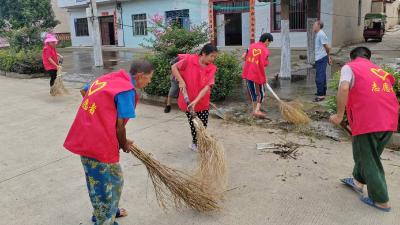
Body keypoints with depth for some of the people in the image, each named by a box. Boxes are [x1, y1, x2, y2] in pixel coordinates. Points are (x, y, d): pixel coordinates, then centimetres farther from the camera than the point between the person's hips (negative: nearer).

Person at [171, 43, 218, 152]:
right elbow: (174, 67, -5)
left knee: (203, 125, 10)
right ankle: (195, 143, 28)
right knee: (194, 124, 5)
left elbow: (207, 86, -16)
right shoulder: (189, 60, -13)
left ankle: (196, 143, 35)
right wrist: (181, 81, -17)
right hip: (188, 100, -3)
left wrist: (196, 101, -27)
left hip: (203, 102, 3)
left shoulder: (212, 68, -8)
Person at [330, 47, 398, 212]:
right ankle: (358, 181, 44)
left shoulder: (349, 67, 5)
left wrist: (340, 115, -9)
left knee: (368, 160, 10)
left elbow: (344, 88, -15)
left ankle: (381, 201, 20)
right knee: (371, 154, 26)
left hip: (367, 122, -6)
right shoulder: (380, 70, 24)